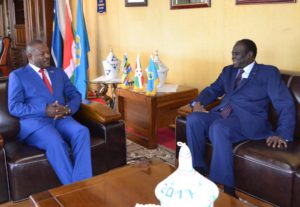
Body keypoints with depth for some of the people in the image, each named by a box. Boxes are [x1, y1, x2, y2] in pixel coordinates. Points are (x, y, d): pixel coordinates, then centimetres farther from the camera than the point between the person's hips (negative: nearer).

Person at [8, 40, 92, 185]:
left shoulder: (59, 72, 23)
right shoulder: (17, 75, 9)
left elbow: (75, 95, 17)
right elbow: (14, 107, -3)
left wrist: (68, 109, -7)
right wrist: (45, 110, -16)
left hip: (61, 119, 4)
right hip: (35, 122, -4)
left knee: (82, 132, -29)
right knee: (55, 142, -36)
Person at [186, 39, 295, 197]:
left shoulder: (269, 73, 3)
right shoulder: (228, 71, 22)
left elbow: (286, 104, -4)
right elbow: (212, 90, 26)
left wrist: (282, 134, -18)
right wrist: (198, 103, 2)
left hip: (248, 120, -6)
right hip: (222, 114, 6)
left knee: (218, 127, -36)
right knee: (193, 119, -22)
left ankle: (226, 189, -29)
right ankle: (198, 170, -12)